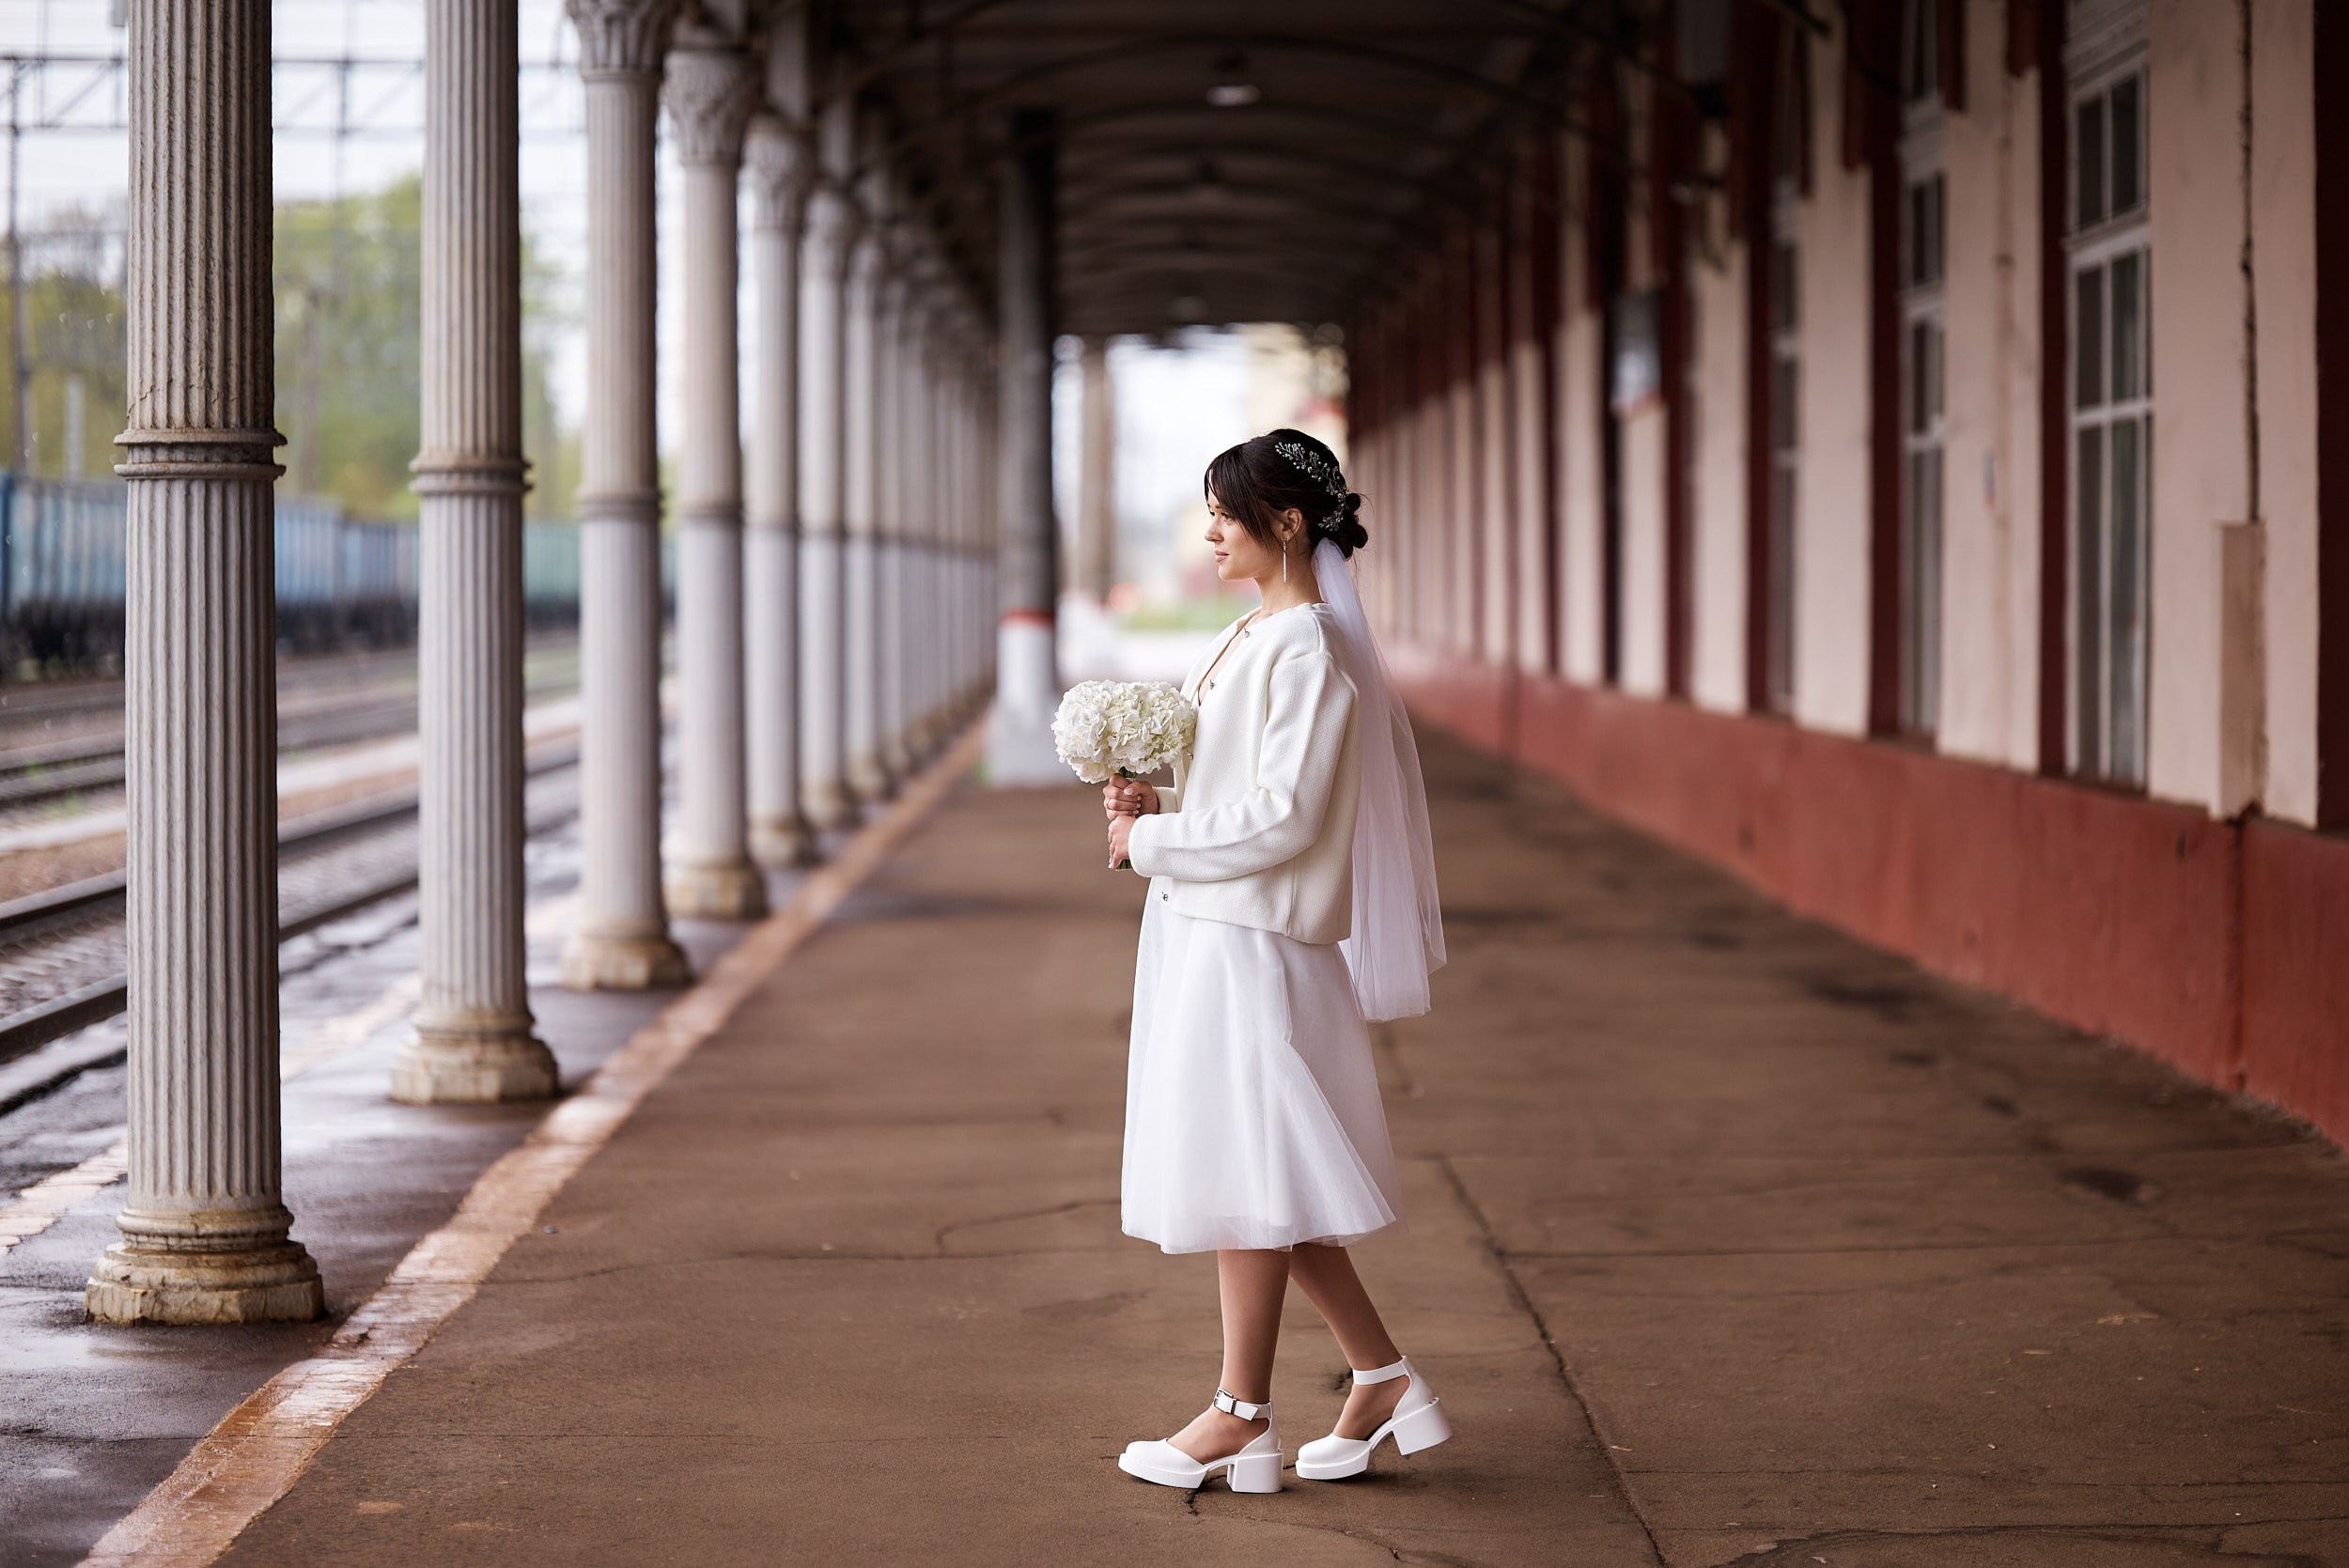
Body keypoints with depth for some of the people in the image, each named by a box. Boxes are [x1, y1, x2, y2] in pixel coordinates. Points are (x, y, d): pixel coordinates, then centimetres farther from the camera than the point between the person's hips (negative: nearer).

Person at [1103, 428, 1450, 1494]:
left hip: (1250, 940, -10)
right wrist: (1155, 801, 3)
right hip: (1208, 929, 10)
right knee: (1259, 1177, 13)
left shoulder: (1306, 651, -16)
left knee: (1243, 1172, -1)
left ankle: (1243, 1418, 8)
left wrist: (1153, 838, -13)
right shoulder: (1253, 636, 13)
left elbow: (1281, 816, -20)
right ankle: (1385, 1382, 19)